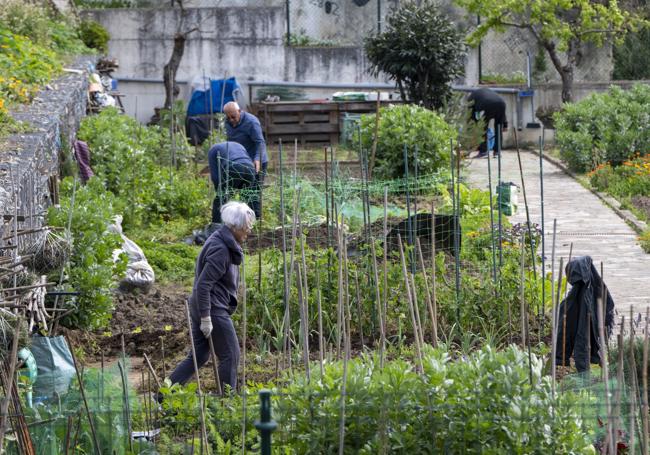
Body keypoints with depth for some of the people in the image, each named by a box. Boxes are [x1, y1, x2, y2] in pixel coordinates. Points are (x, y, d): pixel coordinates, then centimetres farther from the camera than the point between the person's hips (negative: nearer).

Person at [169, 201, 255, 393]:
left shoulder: (226, 244, 11)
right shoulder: (220, 250, -19)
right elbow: (203, 284, -23)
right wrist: (206, 318, -22)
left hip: (200, 307, 10)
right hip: (213, 309, -10)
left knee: (198, 356, 12)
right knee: (230, 355, 1)